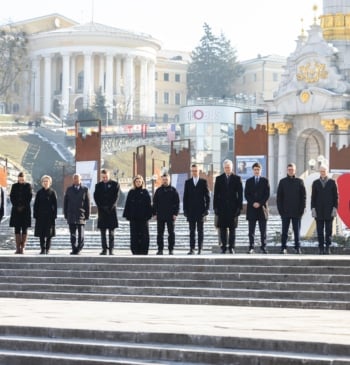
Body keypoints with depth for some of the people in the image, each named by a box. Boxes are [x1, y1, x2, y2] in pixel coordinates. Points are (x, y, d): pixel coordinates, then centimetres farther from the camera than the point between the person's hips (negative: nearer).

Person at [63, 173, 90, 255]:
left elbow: (88, 203, 4)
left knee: (81, 235, -2)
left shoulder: (85, 190, 4)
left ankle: (79, 249, 4)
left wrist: (87, 215, -1)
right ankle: (74, 249, 4)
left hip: (81, 216, -2)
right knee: (72, 234, 1)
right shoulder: (69, 189, 11)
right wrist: (66, 214, 4)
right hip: (71, 216, 2)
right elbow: (65, 203, 11)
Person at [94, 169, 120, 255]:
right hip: (102, 211, 2)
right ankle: (104, 249, 4)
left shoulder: (115, 184, 5)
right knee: (103, 232, 1)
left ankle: (111, 250, -3)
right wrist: (102, 207, -7)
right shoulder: (98, 185, 12)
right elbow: (96, 197, 4)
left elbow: (116, 197, -2)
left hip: (111, 210, -2)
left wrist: (109, 207, -11)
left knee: (111, 232, -3)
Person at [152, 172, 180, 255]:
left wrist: (175, 213, -6)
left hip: (170, 215, -2)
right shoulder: (158, 190, 8)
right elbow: (155, 203, 9)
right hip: (160, 215, 2)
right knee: (160, 233, 3)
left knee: (171, 233, 1)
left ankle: (171, 249, 6)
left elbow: (177, 203, 2)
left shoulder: (173, 190, 3)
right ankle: (160, 249, 7)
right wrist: (154, 213, 1)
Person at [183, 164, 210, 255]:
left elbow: (207, 196, 2)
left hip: (201, 210, -1)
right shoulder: (188, 182, 8)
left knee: (200, 231, 2)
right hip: (191, 211, 1)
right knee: (192, 231, 1)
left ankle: (200, 249, 3)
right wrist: (185, 210, 1)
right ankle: (192, 249, 0)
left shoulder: (203, 182, 3)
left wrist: (206, 209, -5)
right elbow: (185, 197, 7)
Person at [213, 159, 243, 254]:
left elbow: (240, 193, 2)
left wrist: (239, 206, -4)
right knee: (222, 228, 2)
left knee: (232, 228, 1)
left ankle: (231, 247, 5)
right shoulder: (219, 179, 7)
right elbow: (216, 194, 6)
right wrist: (215, 207, -1)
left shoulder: (237, 178, 4)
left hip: (233, 207, -1)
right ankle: (223, 247, 7)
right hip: (222, 207, 1)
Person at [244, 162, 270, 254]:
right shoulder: (249, 181, 9)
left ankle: (263, 247, 4)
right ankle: (251, 247, 3)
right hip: (251, 208, 1)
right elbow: (246, 194, 3)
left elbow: (267, 194, 0)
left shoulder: (265, 181, 6)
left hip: (262, 207, -1)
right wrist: (253, 203, -10)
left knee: (263, 230, 0)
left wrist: (260, 203, -10)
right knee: (251, 230, 1)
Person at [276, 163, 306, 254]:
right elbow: (279, 197, 5)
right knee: (284, 231, 3)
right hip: (285, 211, 0)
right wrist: (280, 209, -4)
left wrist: (302, 209, -5)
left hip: (297, 212, 0)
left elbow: (303, 196, 3)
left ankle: (297, 247, 9)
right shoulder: (282, 181, 6)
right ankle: (283, 248, 7)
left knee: (297, 231, 4)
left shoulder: (299, 181, 4)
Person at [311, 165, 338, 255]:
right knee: (320, 230, 1)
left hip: (329, 210, -1)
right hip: (319, 210, 1)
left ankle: (328, 247, 5)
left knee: (328, 230, -1)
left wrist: (335, 208, -8)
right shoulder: (315, 183, 6)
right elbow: (313, 197, 5)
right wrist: (313, 209, -5)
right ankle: (321, 248, 5)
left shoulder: (332, 182, 2)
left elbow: (336, 196, 1)